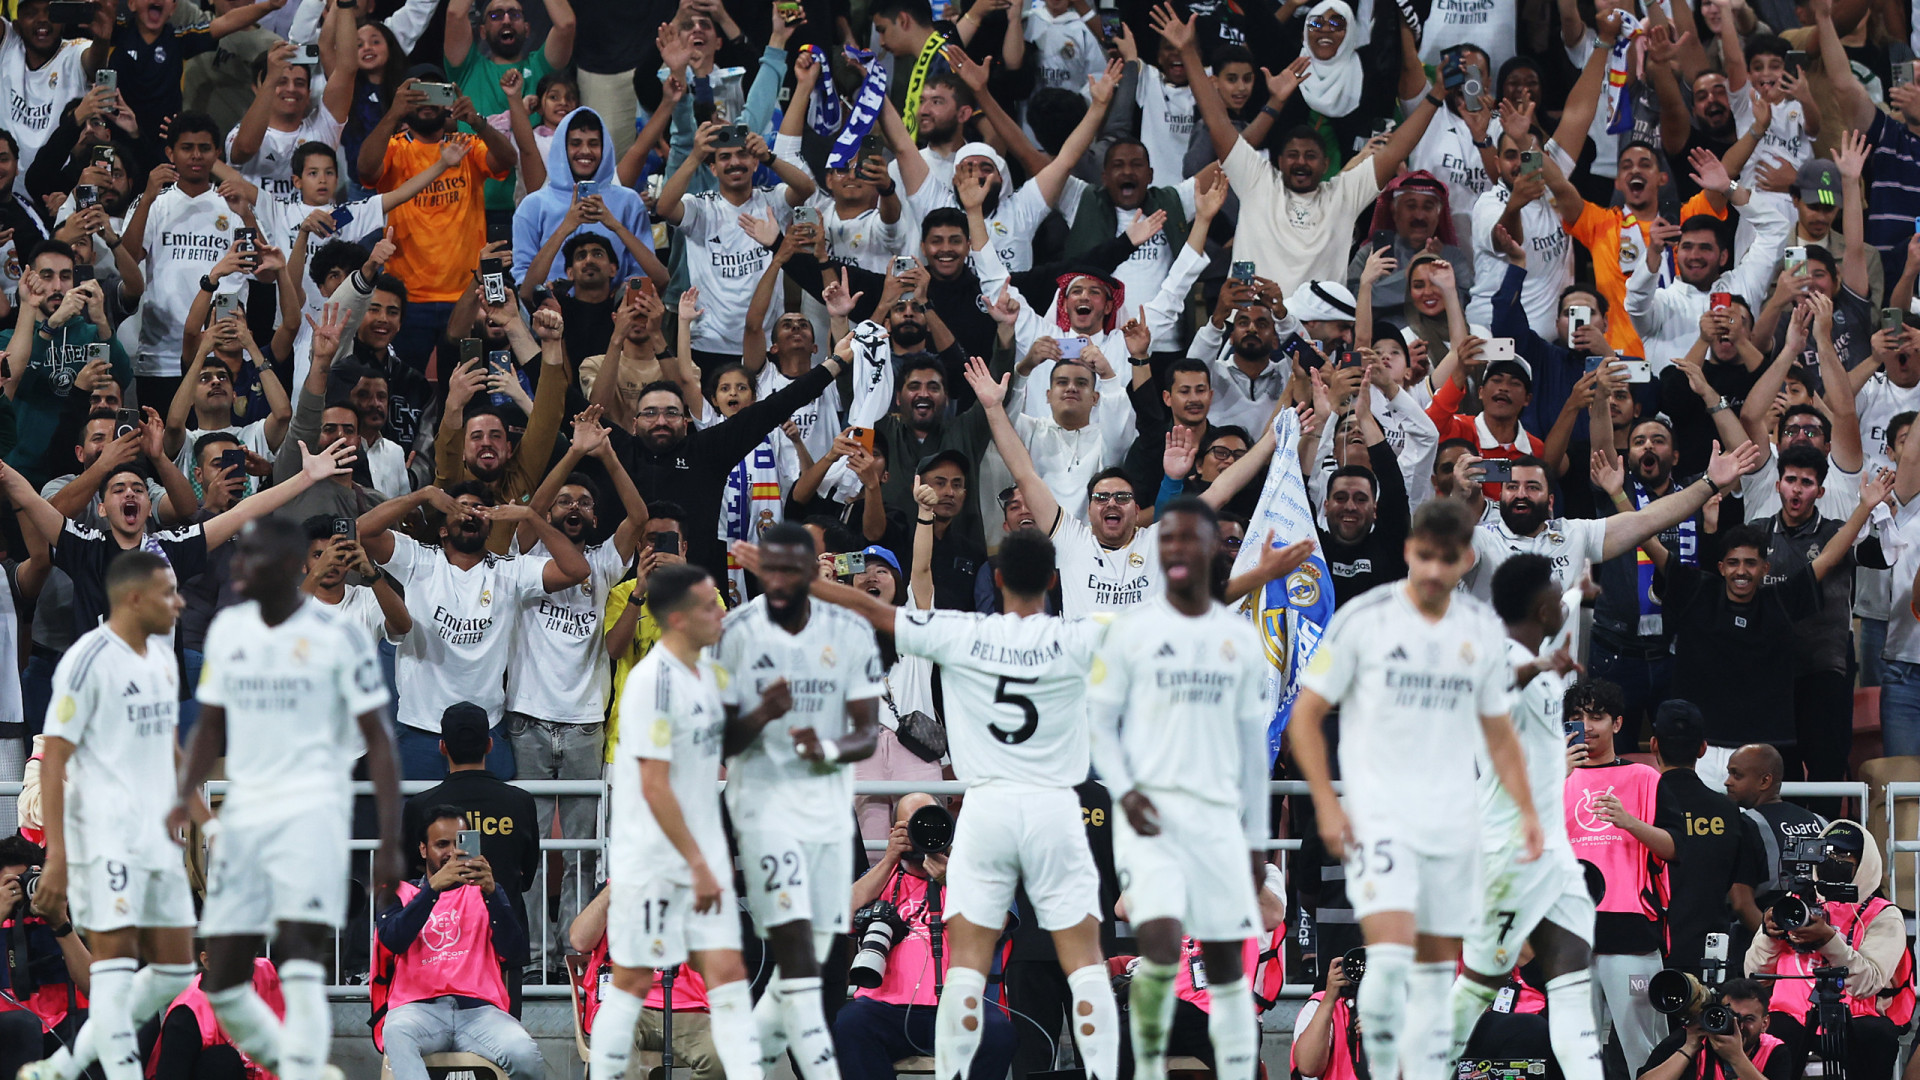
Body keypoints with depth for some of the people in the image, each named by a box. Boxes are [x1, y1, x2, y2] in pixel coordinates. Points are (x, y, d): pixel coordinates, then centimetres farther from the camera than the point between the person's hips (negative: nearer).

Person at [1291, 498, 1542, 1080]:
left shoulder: (1483, 631, 7)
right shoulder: (1363, 620, -6)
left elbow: (1498, 732, 17)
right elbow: (1306, 713, -2)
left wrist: (1526, 810, 7)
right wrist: (1326, 803, -10)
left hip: (1451, 823, 4)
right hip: (1377, 818, -4)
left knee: (1436, 969, 7)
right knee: (1390, 953, -19)